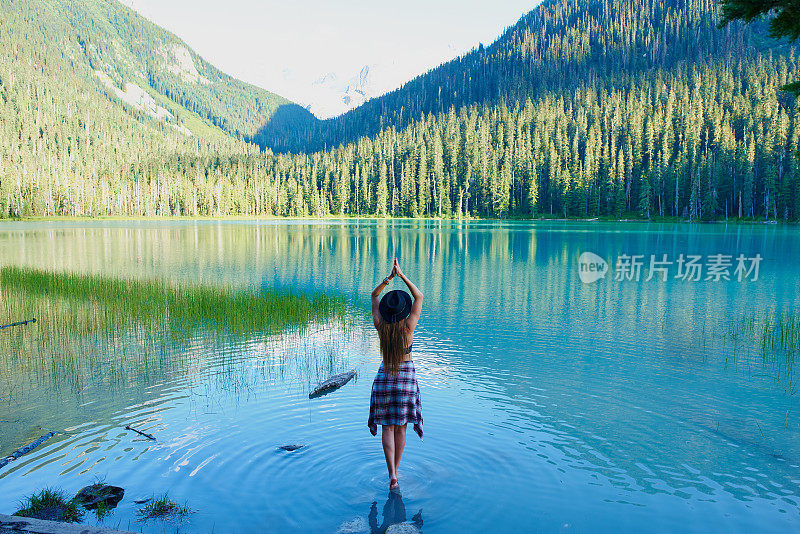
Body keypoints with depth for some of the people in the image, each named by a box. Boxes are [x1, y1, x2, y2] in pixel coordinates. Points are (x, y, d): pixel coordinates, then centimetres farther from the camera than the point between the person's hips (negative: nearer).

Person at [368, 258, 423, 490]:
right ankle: (394, 470, 22)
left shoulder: (381, 327, -10)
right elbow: (419, 296, -5)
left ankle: (392, 475, -8)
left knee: (388, 427, 5)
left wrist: (389, 277, -7)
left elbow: (374, 296, 3)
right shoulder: (408, 327, -15)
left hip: (384, 376, 1)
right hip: (406, 376, -1)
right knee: (401, 427, 12)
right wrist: (401, 275, -9)